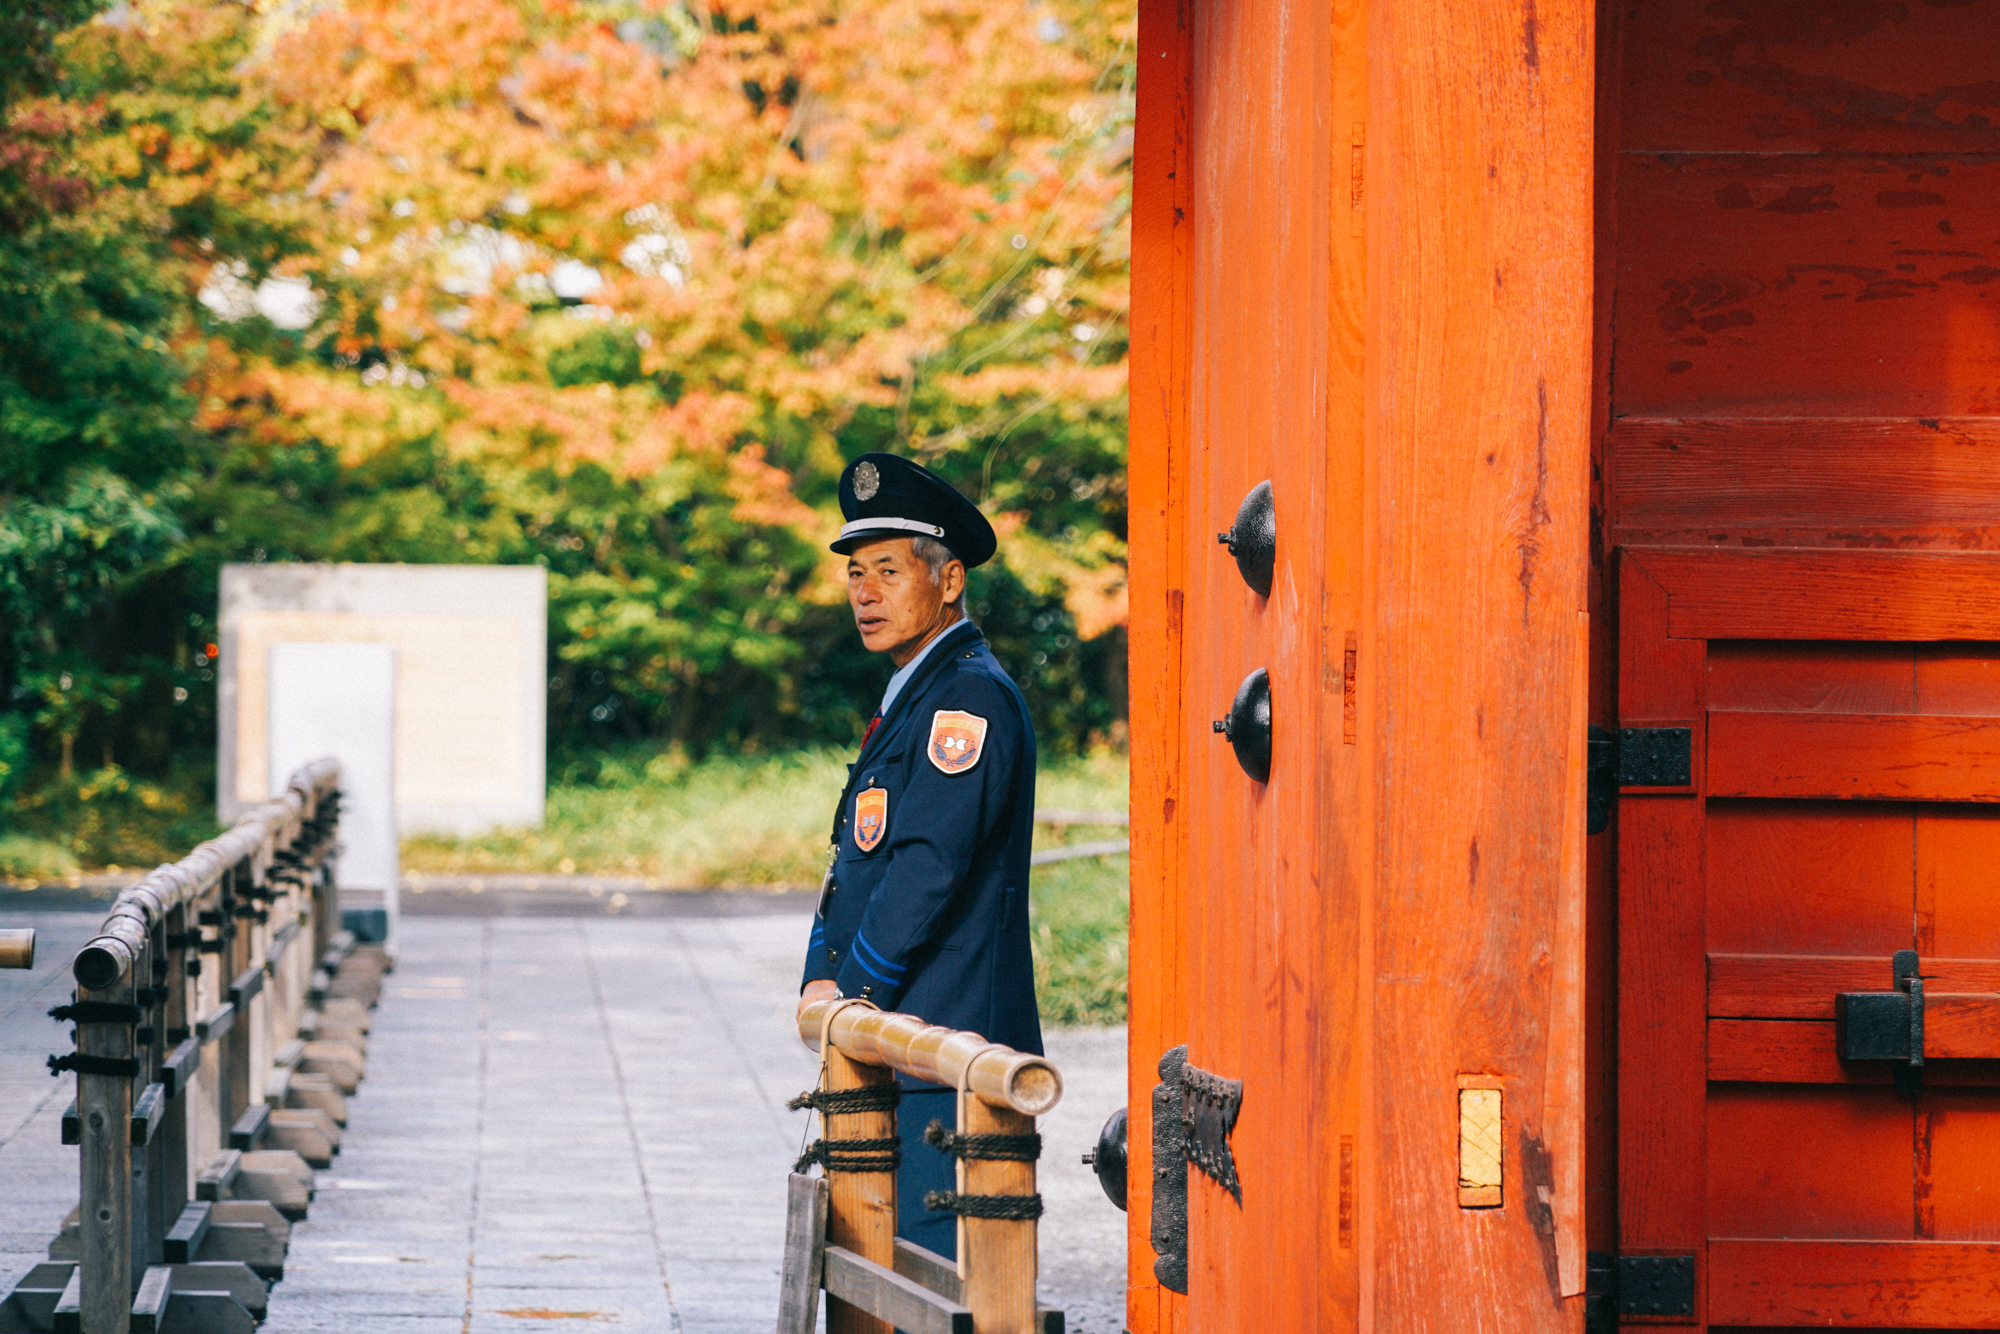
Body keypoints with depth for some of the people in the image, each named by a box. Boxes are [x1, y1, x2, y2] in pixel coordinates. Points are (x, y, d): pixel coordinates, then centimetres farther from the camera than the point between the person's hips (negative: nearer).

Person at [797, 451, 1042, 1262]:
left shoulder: (971, 695, -12)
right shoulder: (912, 695, 21)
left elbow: (931, 864, -20)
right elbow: (857, 857, 22)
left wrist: (851, 990, -13)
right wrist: (823, 981, 8)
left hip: (946, 1043, -10)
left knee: (939, 1273, -10)